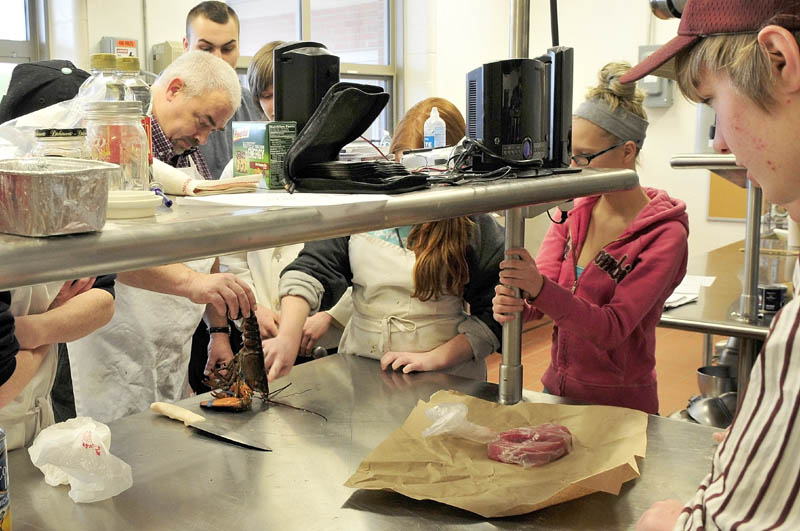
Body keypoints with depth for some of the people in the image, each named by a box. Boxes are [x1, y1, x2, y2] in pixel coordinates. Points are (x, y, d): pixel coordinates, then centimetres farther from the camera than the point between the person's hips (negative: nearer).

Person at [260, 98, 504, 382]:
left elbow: (495, 314, 0)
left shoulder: (475, 226, 0)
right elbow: (313, 268, 0)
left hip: (444, 381, -2)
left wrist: (436, 357, -9)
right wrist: (288, 337, -15)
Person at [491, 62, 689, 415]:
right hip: (556, 388, 6)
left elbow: (614, 327, -24)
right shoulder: (573, 211, 0)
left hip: (620, 404, -5)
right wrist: (514, 305, -31)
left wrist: (541, 289, -37)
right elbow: (540, 291, -7)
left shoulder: (664, 235, -17)